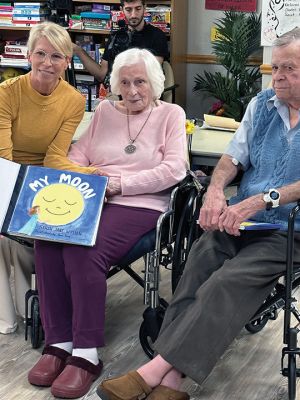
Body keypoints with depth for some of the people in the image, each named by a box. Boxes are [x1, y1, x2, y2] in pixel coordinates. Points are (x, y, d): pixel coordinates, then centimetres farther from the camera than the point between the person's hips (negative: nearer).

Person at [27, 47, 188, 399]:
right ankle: (58, 342, -21)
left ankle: (86, 354, -26)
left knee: (84, 250, -33)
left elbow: (174, 168, -4)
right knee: (48, 240, -28)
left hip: (140, 205, -4)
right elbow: (79, 153, 17)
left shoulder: (171, 114, 9)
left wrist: (119, 183, -12)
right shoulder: (104, 111, 23)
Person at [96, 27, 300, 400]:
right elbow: (233, 157, 13)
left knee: (227, 282, -29)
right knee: (199, 259, -26)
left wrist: (261, 200, -24)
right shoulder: (262, 104, 15)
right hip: (240, 219, 4)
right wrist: (215, 191, -8)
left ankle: (156, 370, -30)